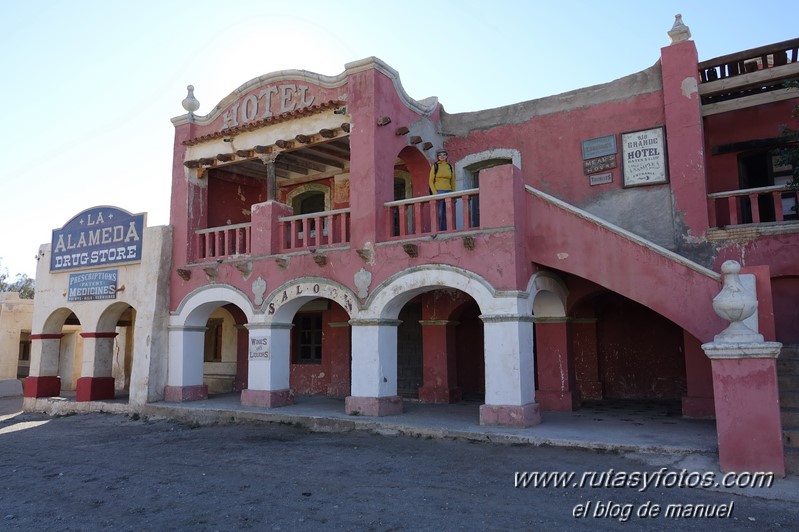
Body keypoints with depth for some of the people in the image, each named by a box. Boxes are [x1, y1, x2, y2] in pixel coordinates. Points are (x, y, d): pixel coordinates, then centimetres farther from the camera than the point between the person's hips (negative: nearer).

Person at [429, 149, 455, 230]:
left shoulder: (450, 167, 13)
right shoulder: (435, 166, 3)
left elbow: (452, 182, 15)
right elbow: (431, 181, 0)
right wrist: (435, 193, -11)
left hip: (448, 192, 4)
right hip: (438, 192, -4)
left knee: (447, 214, 1)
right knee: (439, 214, -9)